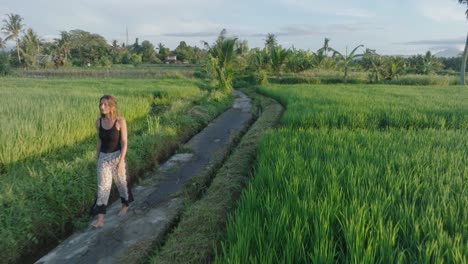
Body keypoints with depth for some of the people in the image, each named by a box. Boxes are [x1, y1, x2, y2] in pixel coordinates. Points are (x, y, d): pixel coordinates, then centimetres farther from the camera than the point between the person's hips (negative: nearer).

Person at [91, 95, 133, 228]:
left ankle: (125, 204, 42)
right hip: (103, 157, 4)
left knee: (121, 182, 15)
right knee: (102, 187, -1)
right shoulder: (99, 122, -1)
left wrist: (121, 161, -19)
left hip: (117, 156, -4)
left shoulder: (120, 121, -16)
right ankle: (100, 219, 1)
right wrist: (98, 159, 13)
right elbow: (99, 141, 9)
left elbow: (124, 142, -14)